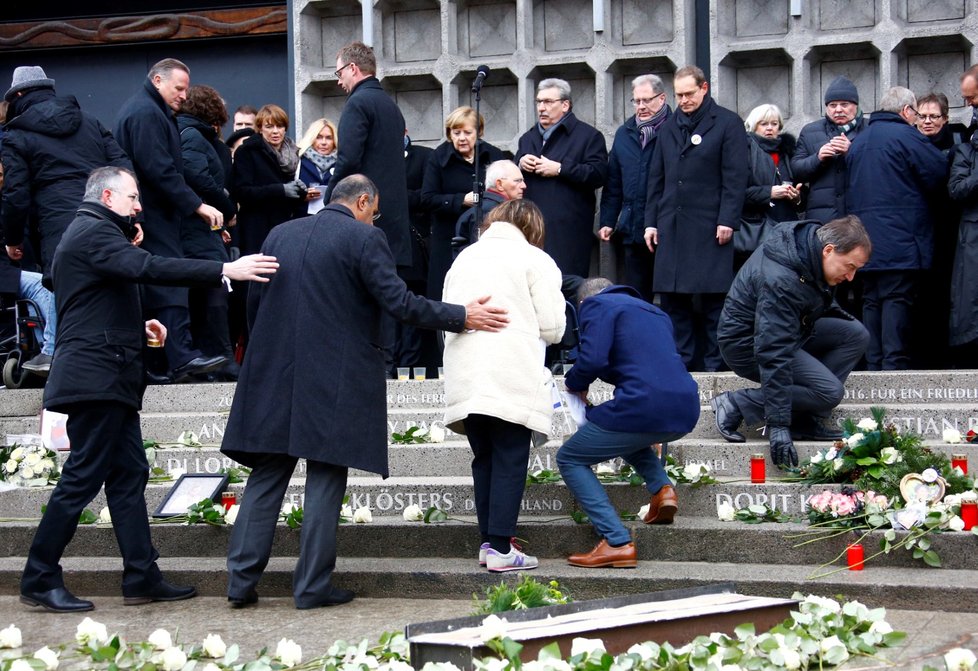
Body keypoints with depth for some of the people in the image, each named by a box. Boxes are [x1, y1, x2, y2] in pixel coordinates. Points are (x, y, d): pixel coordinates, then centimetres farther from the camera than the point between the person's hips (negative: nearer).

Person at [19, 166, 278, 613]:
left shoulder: (90, 233, 22)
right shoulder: (94, 233, -11)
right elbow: (149, 268, -27)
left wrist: (137, 327, 14)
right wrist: (225, 271, -30)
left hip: (105, 379, 11)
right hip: (96, 378, -11)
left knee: (129, 474, 8)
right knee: (82, 478, -7)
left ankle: (142, 578, 8)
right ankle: (39, 580, -1)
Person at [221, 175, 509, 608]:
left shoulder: (280, 235, 12)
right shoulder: (364, 239, -6)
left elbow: (253, 304, 14)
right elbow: (399, 303, -12)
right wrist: (463, 317, -4)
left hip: (274, 377, 5)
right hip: (334, 383, -5)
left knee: (266, 476, 9)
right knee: (325, 479, 3)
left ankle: (241, 580, 6)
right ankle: (313, 586, 5)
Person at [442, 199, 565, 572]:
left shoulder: (465, 257, 20)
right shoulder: (535, 260, 4)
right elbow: (552, 327, 1)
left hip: (466, 378, 5)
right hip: (512, 378, -5)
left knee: (484, 458, 13)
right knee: (509, 461, -3)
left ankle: (488, 541, 14)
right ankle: (500, 549, -6)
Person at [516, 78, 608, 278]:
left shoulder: (589, 136, 3)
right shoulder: (528, 138, 23)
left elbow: (599, 174, -10)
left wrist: (559, 169, -14)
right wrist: (520, 164, 2)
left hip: (567, 231, -6)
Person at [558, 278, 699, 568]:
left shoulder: (596, 305, 6)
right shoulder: (656, 312, 28)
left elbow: (592, 359, -10)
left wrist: (575, 384, 12)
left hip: (644, 407, -8)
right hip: (685, 413, 8)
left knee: (569, 459, 11)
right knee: (630, 434, 39)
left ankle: (617, 542, -4)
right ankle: (662, 487, 14)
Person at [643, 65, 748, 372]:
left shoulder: (727, 124, 1)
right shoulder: (669, 128, 17)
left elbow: (735, 177, -6)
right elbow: (656, 179, 18)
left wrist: (727, 220, -13)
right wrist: (651, 221, 11)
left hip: (709, 227, -5)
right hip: (672, 226, 5)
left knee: (712, 298, -2)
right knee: (672, 298, 4)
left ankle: (714, 363, 3)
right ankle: (681, 359, 10)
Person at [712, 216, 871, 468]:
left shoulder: (812, 235, -7)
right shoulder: (781, 281, -35)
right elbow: (773, 355, -36)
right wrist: (778, 425, -37)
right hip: (746, 343, -10)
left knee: (857, 335, -4)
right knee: (829, 391, -21)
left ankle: (804, 419, -3)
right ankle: (735, 405, -11)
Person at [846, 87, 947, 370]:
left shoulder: (858, 141, 15)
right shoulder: (905, 136, -9)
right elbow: (940, 172, -8)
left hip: (865, 238, 7)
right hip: (900, 238, -7)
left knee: (872, 300, 8)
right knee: (897, 300, -8)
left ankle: (874, 366, 9)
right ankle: (894, 366, -13)